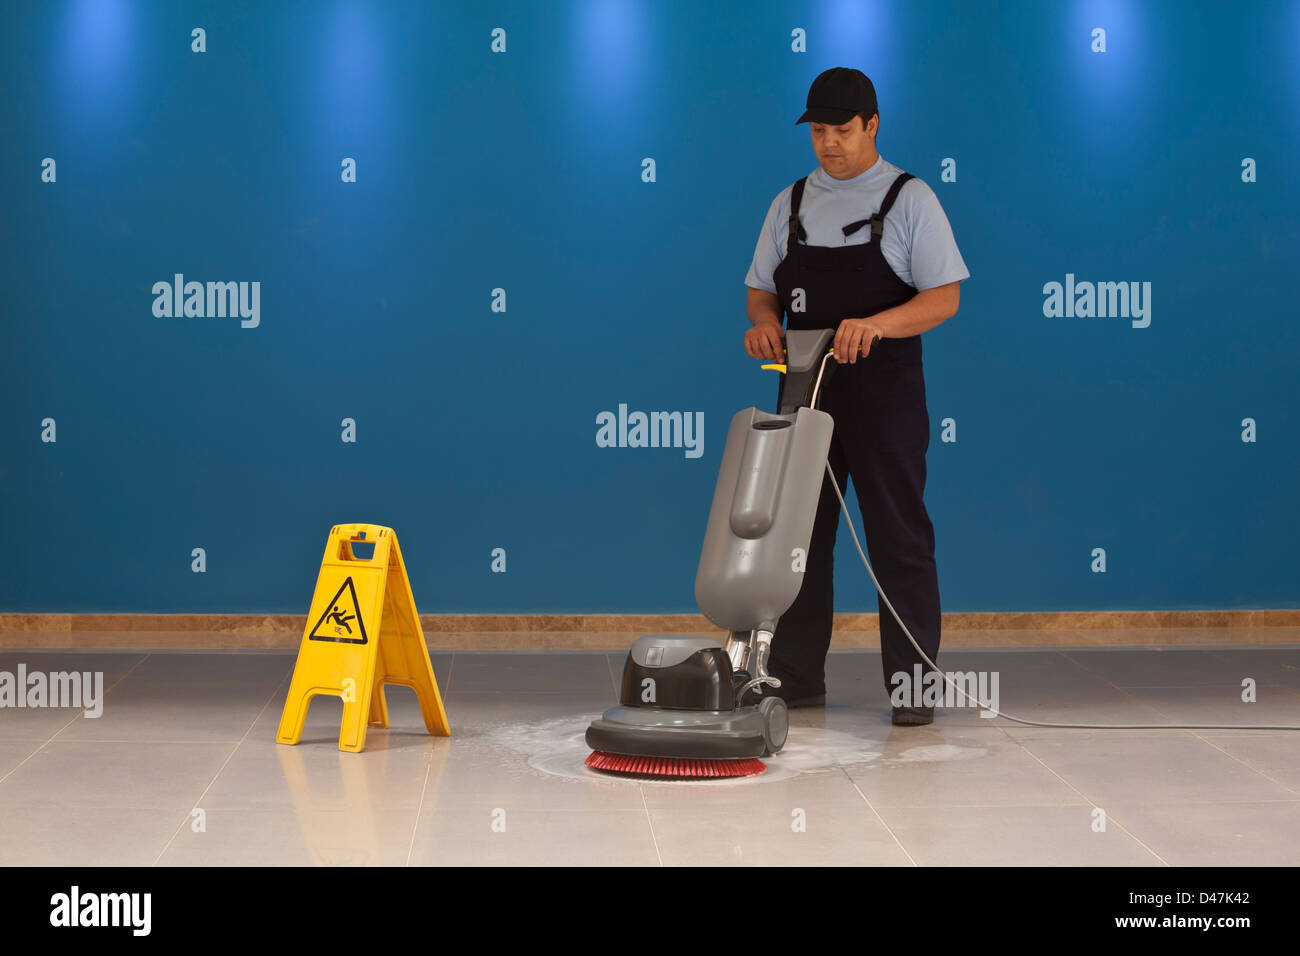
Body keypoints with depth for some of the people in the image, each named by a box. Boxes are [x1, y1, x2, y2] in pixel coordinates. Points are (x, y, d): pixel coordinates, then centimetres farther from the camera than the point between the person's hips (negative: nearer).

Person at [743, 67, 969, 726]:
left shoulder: (909, 200, -2)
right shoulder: (791, 203, 13)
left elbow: (944, 298, -9)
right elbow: (761, 289, 17)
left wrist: (875, 323, -25)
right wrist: (763, 321, -7)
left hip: (882, 392, -5)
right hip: (805, 390, 5)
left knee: (899, 538, -3)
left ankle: (913, 688, 1)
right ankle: (795, 681, 13)